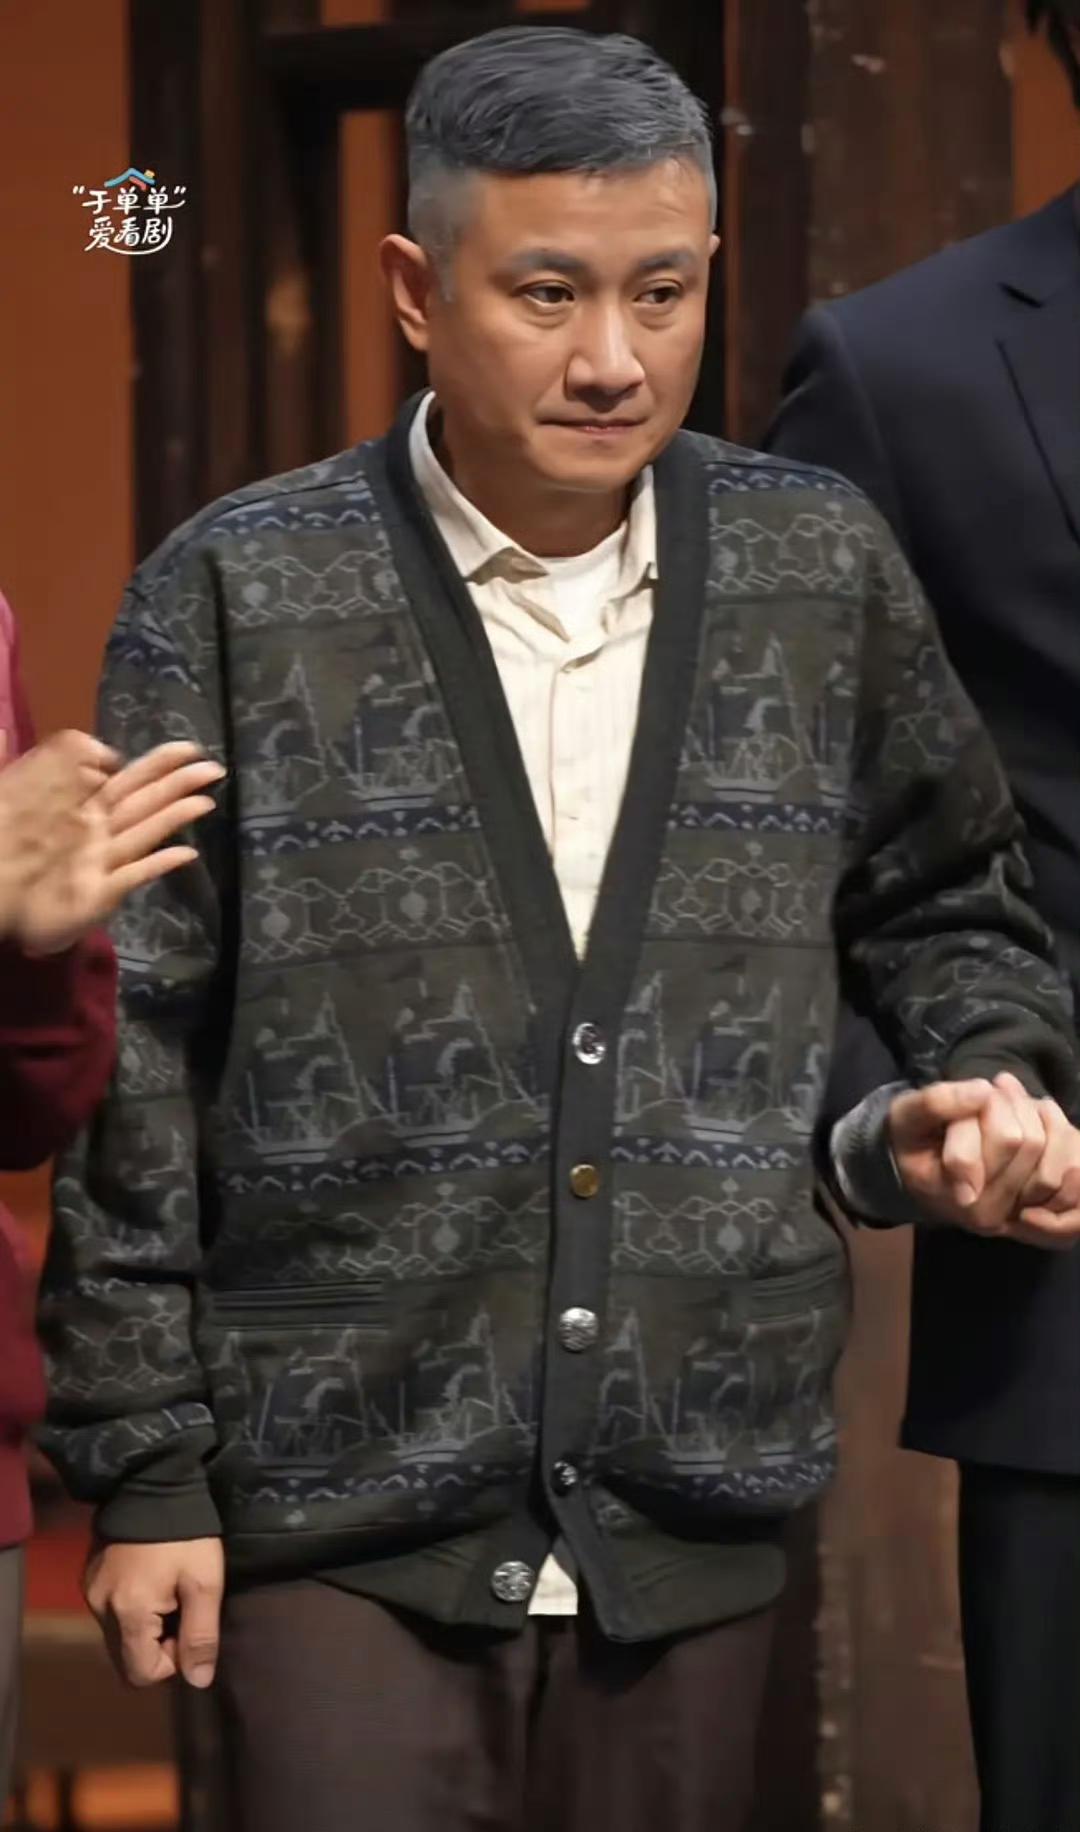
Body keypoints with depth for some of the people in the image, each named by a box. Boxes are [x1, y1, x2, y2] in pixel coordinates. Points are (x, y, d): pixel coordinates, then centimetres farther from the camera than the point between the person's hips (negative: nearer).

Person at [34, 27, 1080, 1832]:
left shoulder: (819, 572, 5)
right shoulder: (240, 597, -2)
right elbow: (133, 1068, -1)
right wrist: (143, 1472, -2)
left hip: (694, 1514, 3)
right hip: (345, 1523, -2)